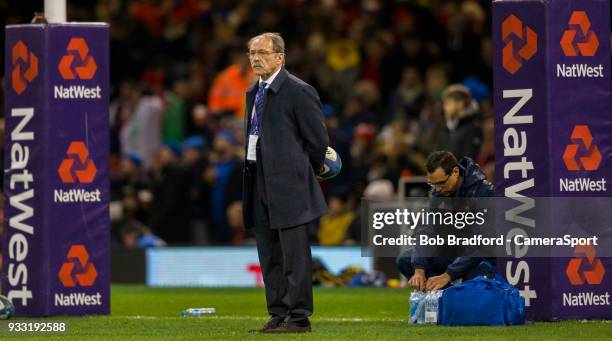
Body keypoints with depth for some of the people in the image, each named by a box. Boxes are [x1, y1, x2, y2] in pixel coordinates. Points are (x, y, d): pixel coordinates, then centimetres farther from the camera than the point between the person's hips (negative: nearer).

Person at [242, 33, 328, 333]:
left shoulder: (298, 91, -10)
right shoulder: (253, 93, 15)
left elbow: (318, 139, -8)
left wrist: (304, 172, 2)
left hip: (288, 184, -8)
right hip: (259, 182, 8)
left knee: (294, 256, -5)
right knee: (269, 257, 12)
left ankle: (298, 317, -3)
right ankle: (278, 315, 18)